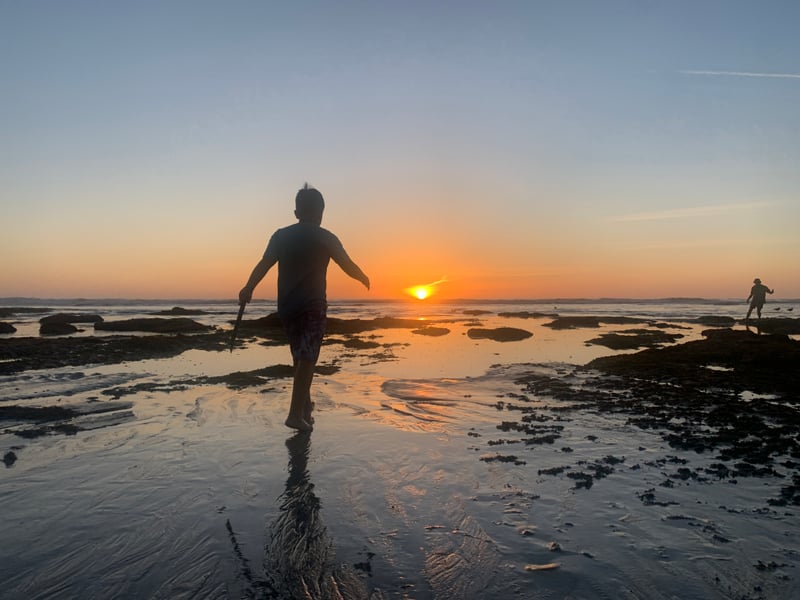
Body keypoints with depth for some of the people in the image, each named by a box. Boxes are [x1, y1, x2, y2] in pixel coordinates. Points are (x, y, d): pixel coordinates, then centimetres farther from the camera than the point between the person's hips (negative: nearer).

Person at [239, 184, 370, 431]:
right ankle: (296, 414, -12)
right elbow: (349, 267, 3)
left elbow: (263, 264, -5)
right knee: (307, 360, -5)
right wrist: (364, 279, 21)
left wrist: (248, 289, -8)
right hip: (312, 306, -5)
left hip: (287, 307, 5)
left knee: (301, 358, 17)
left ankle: (305, 408, 27)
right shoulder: (325, 238, -2)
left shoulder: (281, 236, 7)